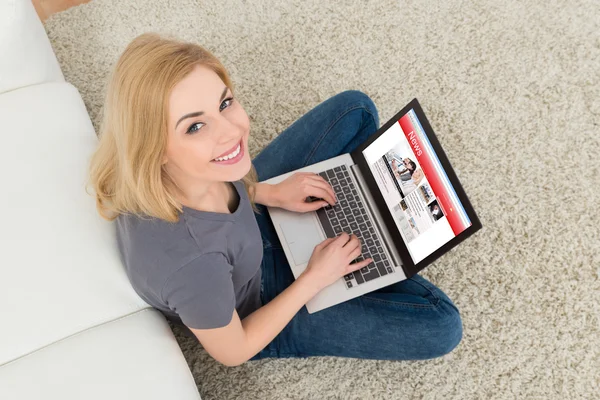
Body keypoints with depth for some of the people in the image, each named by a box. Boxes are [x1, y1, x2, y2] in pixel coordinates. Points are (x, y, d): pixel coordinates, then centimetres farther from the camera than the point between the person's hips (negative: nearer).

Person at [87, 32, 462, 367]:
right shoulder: (188, 261, -45)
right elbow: (233, 352, -23)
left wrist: (273, 194, -10)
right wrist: (317, 278, -17)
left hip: (250, 221, 6)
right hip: (260, 304, -5)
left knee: (355, 108, 2)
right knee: (440, 327, -9)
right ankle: (362, 257, 19)